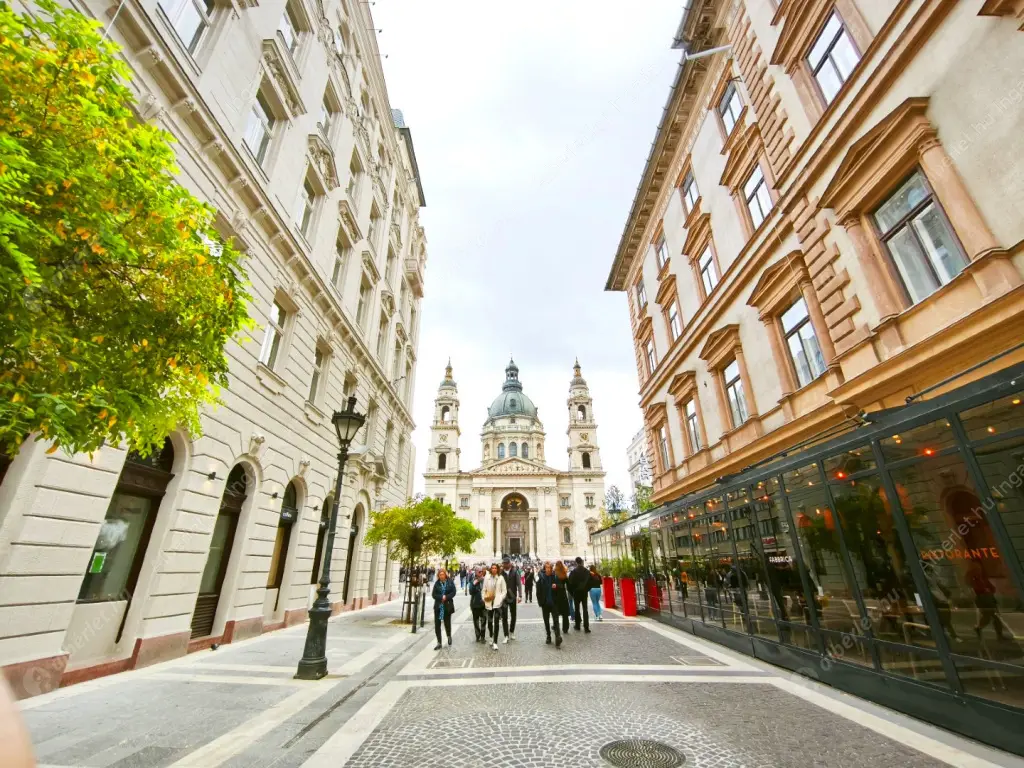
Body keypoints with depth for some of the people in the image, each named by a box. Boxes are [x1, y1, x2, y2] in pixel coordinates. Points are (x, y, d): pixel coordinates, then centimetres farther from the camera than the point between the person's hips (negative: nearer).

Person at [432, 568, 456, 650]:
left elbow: (454, 592, -6)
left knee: (447, 622, 9)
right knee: (437, 624, 0)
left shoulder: (450, 582, -3)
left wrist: (446, 597, -18)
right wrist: (441, 597, -18)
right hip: (438, 606, 1)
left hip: (447, 606, -1)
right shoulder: (437, 583, 0)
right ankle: (439, 643, 12)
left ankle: (449, 636, 39)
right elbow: (434, 595, -3)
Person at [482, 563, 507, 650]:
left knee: (496, 622, -7)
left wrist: (500, 599, -10)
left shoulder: (501, 578, -5)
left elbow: (504, 590, -1)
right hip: (488, 602, 3)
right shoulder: (487, 577, -1)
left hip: (497, 603, -2)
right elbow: (484, 589, 6)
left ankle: (495, 642, 0)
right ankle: (491, 637, 39)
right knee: (489, 621, 14)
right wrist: (484, 598, -3)